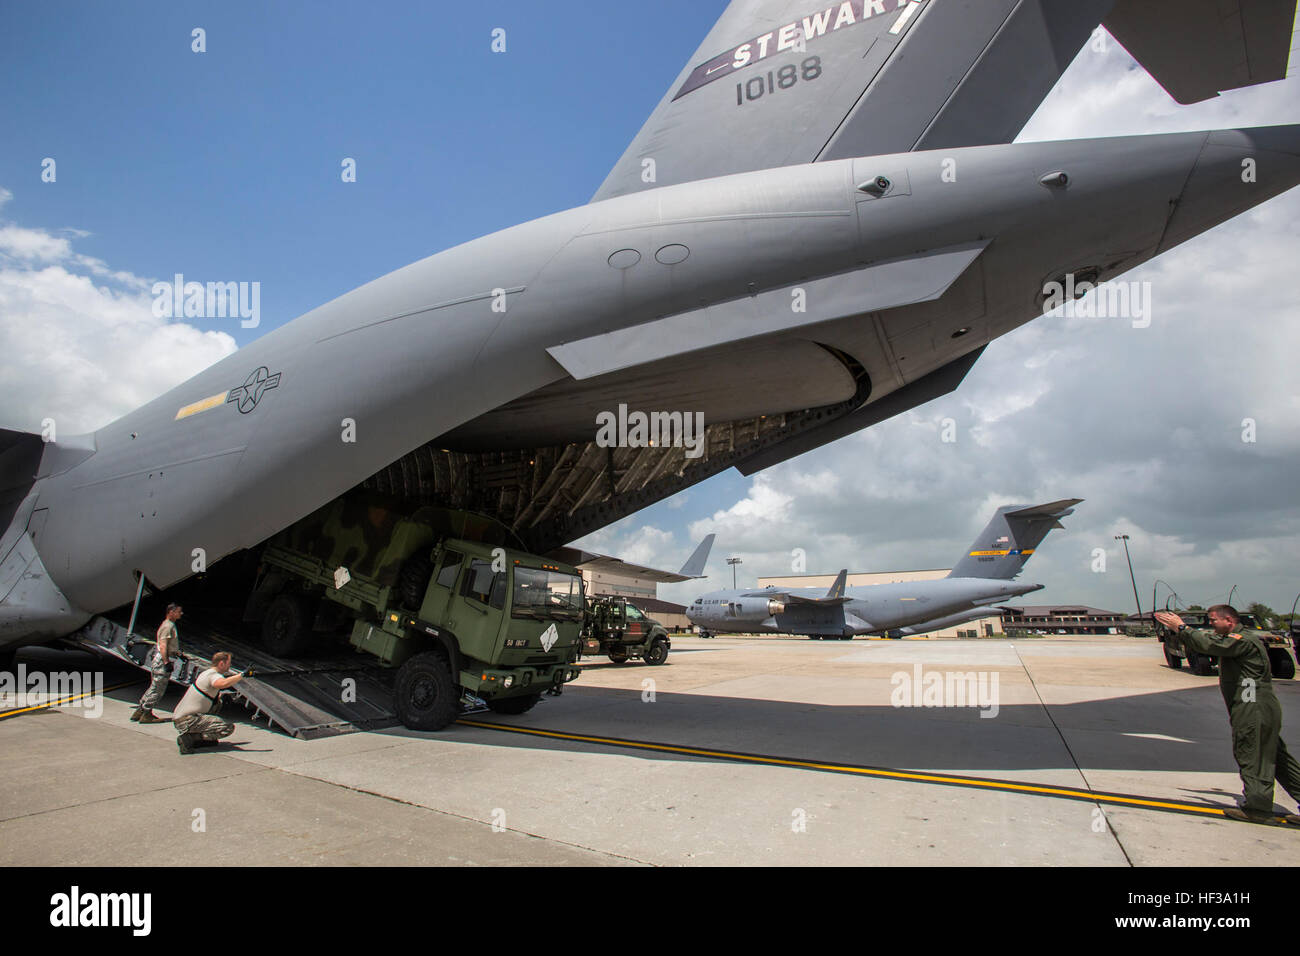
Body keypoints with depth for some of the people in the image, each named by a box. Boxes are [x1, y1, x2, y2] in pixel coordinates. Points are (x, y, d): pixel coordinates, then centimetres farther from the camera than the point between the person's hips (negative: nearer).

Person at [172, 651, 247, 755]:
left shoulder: (208, 672, 15)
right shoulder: (213, 675, -14)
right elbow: (223, 683, -38)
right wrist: (243, 675, -35)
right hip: (187, 720, -10)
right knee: (229, 727, -17)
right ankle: (189, 738, -13)